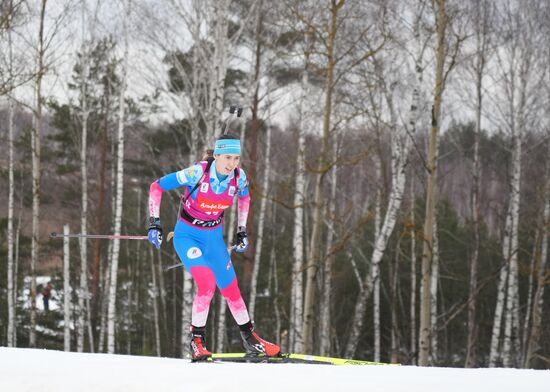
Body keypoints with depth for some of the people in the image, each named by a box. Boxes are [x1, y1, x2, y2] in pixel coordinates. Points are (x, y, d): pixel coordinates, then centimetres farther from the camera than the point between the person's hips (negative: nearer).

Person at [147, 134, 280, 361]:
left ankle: (250, 340, 30)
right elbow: (157, 187, -17)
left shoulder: (239, 177, -12)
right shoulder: (197, 173, -26)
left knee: (231, 289, 11)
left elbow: (244, 197, 13)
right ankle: (197, 342, -11)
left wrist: (242, 231, 11)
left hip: (214, 237, 5)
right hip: (187, 235, -5)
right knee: (207, 282, -25)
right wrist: (154, 223, -20)